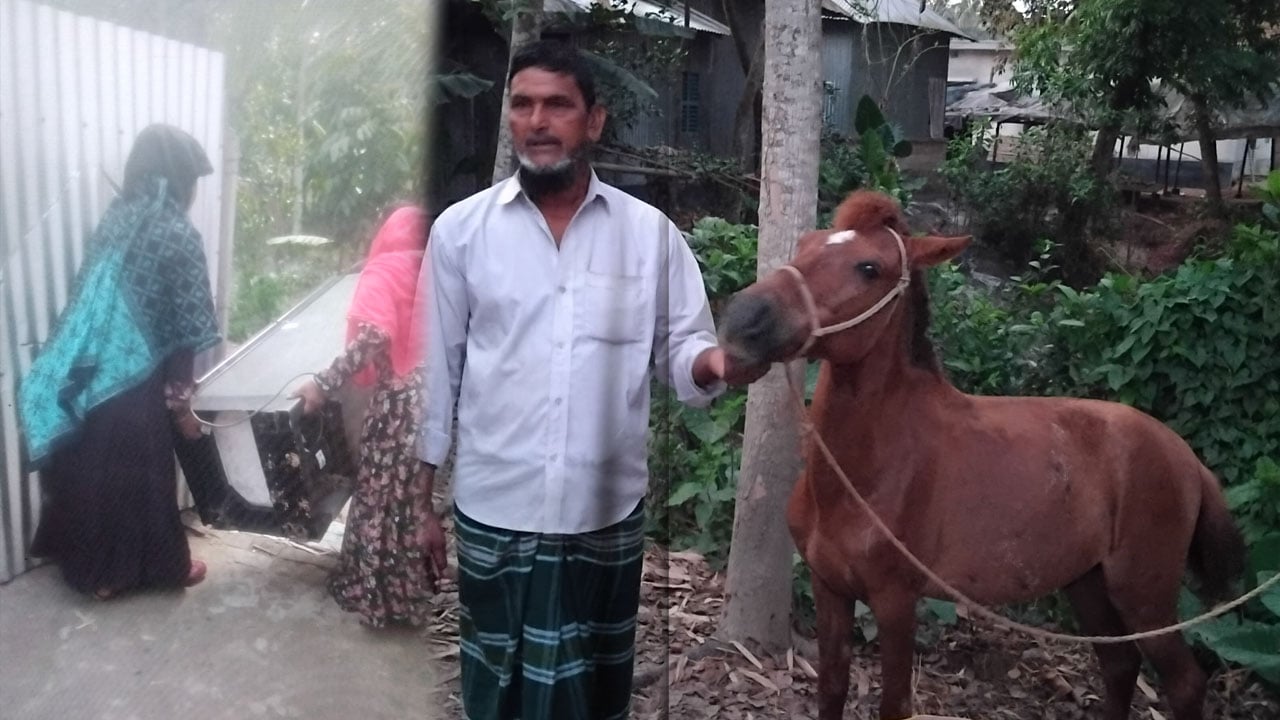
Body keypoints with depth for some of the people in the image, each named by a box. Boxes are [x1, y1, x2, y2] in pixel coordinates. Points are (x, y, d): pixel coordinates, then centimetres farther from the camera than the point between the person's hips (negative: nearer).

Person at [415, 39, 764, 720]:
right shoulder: (460, 228, -1)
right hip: (493, 511, 0)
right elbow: (434, 371, 2)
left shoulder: (651, 232, -1)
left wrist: (716, 362, -23)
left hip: (607, 512, 1)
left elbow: (680, 350, 2)